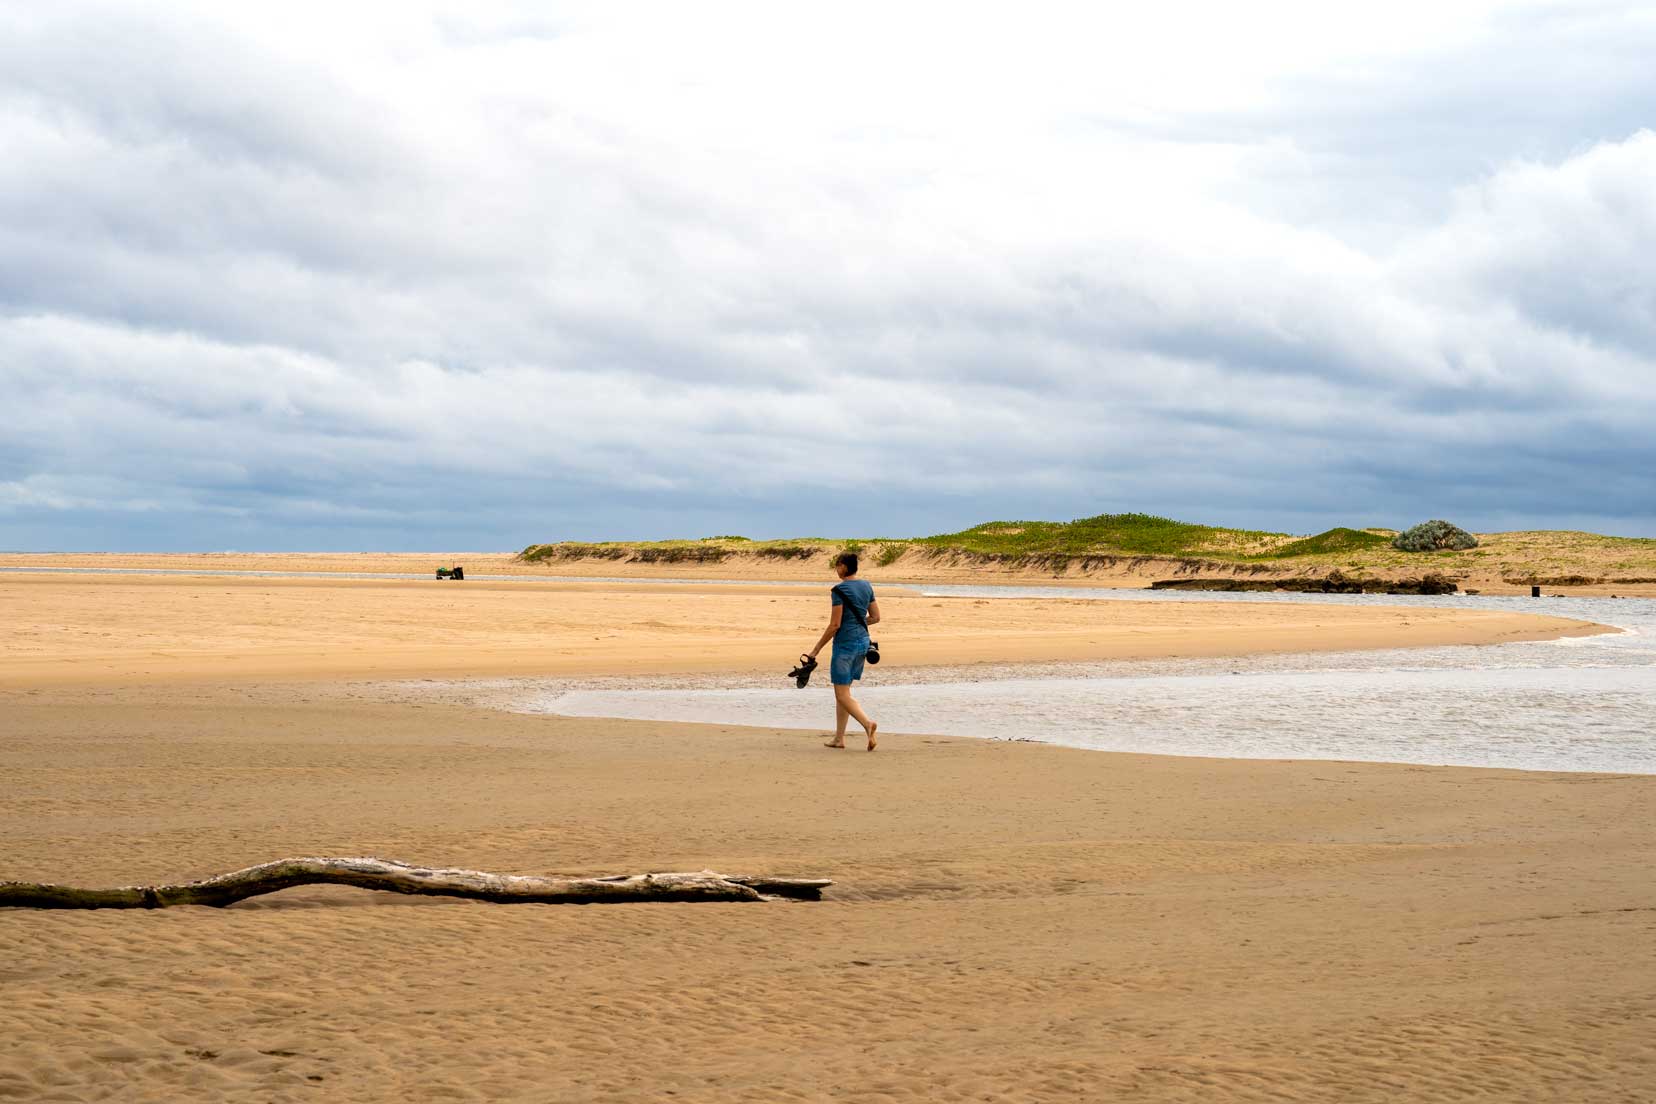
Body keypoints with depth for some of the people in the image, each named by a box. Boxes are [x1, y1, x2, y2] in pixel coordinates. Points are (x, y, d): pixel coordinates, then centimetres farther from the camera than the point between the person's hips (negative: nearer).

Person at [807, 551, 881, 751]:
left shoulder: (839, 591, -15)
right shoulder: (866, 587, 7)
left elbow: (835, 625, -16)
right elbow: (875, 617, 11)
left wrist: (816, 649, -8)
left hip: (845, 643, -8)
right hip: (863, 641, 8)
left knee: (842, 695, -3)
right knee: (843, 691, 17)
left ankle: (867, 723, -25)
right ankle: (839, 737, 17)